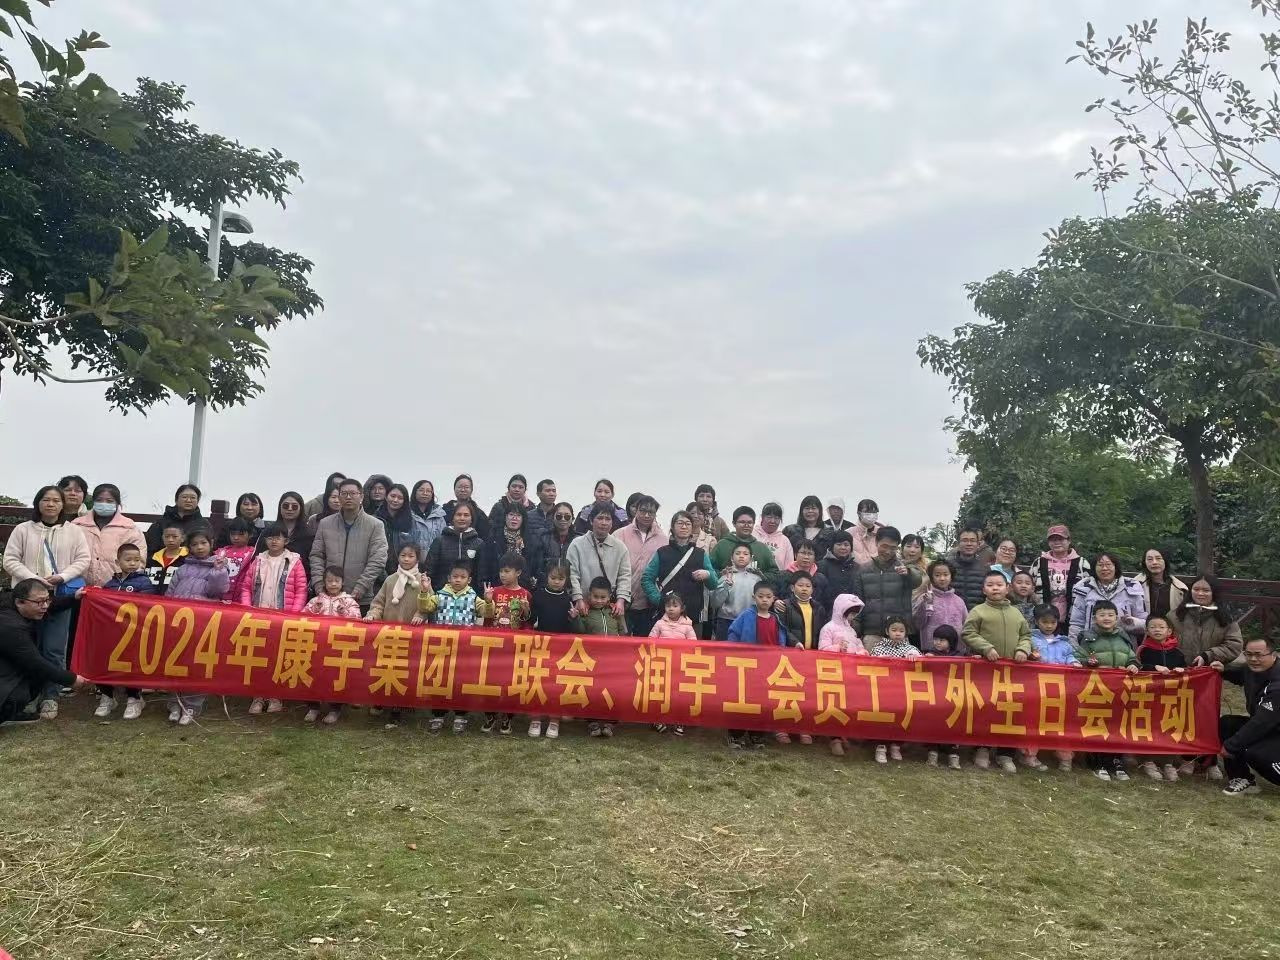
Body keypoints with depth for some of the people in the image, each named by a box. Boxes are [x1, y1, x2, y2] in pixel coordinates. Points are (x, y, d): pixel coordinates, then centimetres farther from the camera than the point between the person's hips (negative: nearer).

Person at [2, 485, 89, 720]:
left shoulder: (74, 531, 6)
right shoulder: (23, 529, 5)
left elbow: (83, 560, 3)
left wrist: (62, 577, -12)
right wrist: (33, 579, -12)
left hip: (60, 597, 0)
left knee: (54, 650, -1)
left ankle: (50, 696, 7)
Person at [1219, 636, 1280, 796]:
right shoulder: (1253, 671, -1)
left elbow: (1261, 723, -31)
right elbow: (1240, 677, 28)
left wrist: (1230, 745, -24)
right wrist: (1224, 671, 5)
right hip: (1266, 728, 9)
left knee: (1252, 751, -31)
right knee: (1226, 723, -4)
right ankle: (1243, 780, 1)